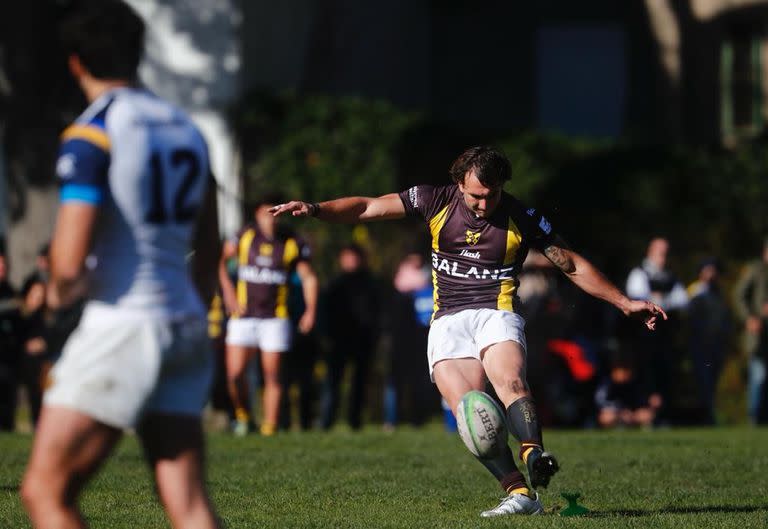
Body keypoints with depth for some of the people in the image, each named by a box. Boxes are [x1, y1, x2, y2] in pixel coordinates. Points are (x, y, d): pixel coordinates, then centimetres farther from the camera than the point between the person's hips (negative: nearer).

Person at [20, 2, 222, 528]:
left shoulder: (92, 135, -11)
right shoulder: (186, 129, 13)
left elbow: (70, 262, -18)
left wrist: (58, 293, 4)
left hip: (121, 327, -7)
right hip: (185, 324, 7)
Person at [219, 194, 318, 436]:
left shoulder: (293, 244, 1)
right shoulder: (246, 235, 2)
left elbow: (308, 277, 9)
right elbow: (221, 260, 10)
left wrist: (311, 310, -2)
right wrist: (228, 292, 0)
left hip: (275, 318, -1)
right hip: (243, 316, 1)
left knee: (272, 375, -3)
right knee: (235, 374, -7)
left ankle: (269, 427, 2)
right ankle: (242, 416, 16)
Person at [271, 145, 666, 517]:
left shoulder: (522, 218, 1)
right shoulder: (437, 202, 3)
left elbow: (573, 266, 10)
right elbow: (368, 208, 4)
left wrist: (624, 302, 8)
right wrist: (315, 210, -10)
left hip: (496, 315, -2)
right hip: (448, 323, 2)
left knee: (509, 381, -33)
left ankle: (535, 459, -54)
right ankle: (519, 493, -23)